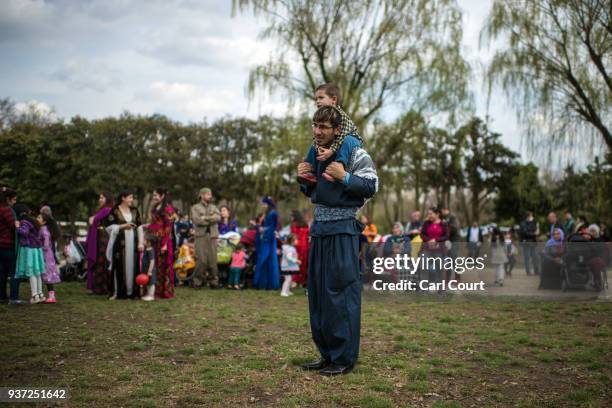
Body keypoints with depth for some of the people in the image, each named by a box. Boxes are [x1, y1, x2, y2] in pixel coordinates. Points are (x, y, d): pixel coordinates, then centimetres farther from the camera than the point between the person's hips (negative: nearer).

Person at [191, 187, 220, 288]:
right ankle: (197, 280, 2)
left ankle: (214, 281, 7)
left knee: (213, 260, -1)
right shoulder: (195, 208, 10)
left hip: (212, 236, 3)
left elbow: (218, 217, 1)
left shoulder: (214, 207, 20)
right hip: (201, 236, -3)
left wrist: (205, 218, -8)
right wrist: (211, 220, -2)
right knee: (202, 260, -10)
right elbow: (196, 219, -7)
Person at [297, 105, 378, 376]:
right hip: (319, 228, 8)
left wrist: (344, 177, -21)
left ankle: (345, 357, 2)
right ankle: (326, 353, 20)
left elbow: (372, 186, -11)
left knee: (341, 292, -7)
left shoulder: (355, 153, -7)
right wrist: (303, 179, 5)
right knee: (317, 290, 10)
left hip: (342, 230, -8)